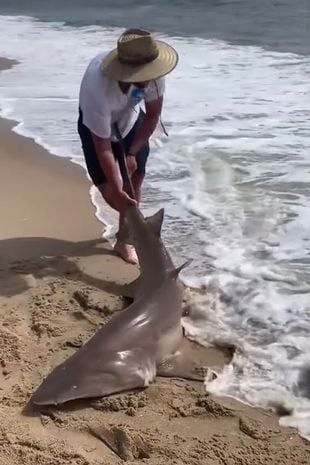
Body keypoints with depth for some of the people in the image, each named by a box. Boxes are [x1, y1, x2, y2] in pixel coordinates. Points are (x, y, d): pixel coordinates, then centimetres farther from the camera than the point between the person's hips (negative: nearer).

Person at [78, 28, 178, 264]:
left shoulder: (152, 73, -35)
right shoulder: (97, 86, -46)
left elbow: (153, 114, -15)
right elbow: (102, 144, -38)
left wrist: (132, 153, -18)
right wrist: (117, 191, -39)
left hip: (131, 119, 3)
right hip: (96, 124, -3)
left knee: (135, 178, 0)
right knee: (107, 185, -11)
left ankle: (124, 238, 16)